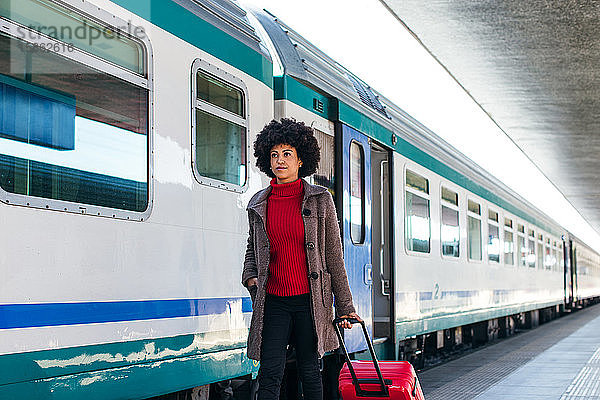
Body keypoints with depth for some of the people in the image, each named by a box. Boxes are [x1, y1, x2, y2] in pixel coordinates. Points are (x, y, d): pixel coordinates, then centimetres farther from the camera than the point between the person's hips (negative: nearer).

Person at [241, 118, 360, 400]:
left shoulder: (320, 200, 1)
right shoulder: (258, 204, 8)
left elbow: (334, 256, 2)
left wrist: (345, 307, 2)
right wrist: (250, 276, 3)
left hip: (310, 301, -2)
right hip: (273, 301, 2)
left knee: (309, 372, 5)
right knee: (270, 373, -4)